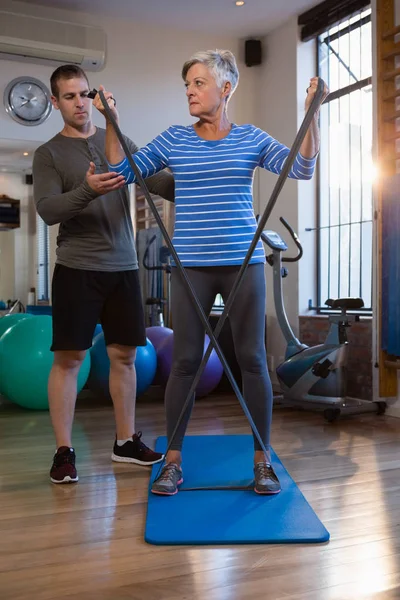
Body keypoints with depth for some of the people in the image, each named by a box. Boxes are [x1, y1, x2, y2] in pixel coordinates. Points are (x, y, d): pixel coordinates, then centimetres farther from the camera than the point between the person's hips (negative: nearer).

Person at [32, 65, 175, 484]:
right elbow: (47, 211, -11)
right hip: (76, 268, -3)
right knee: (68, 357, -3)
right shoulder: (48, 153, 3)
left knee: (123, 355, 8)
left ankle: (126, 441, 20)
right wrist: (87, 190, -29)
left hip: (123, 266, 4)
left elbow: (154, 180, 3)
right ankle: (63, 450, 8)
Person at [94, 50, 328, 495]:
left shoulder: (251, 138, 7)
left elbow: (302, 168, -3)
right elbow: (122, 172, 7)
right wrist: (111, 121, -2)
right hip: (191, 266, 1)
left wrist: (311, 111, -12)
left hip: (243, 262, 0)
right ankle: (173, 461, 14)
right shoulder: (174, 140, 8)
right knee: (185, 361, 1)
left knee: (252, 359, 1)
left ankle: (262, 460, 13)